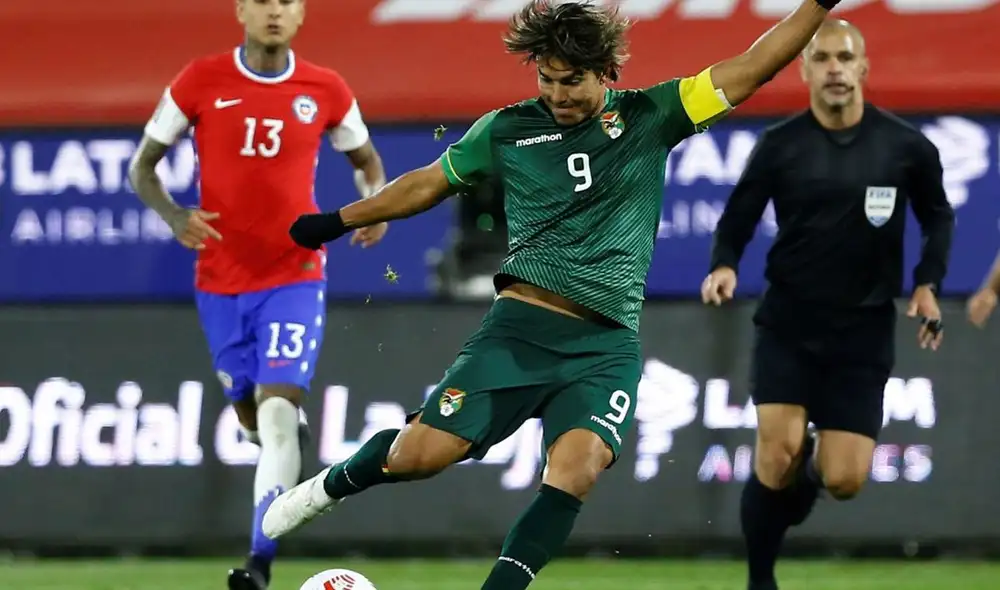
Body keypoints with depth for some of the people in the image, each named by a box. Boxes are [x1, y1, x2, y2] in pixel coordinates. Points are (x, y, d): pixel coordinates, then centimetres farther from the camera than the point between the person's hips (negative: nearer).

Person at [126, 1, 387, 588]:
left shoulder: (325, 90, -1)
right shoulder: (201, 82, -4)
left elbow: (366, 159, 16)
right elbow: (143, 166, 3)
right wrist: (173, 215, -17)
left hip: (295, 278, -2)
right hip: (221, 280, 2)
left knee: (277, 411, -18)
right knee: (252, 416, 11)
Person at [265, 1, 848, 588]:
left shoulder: (649, 117, 6)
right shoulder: (506, 130, 8)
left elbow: (752, 67, 2)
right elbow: (427, 185, 22)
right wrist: (335, 222, 28)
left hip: (607, 346, 0)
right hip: (521, 325, 0)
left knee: (575, 470, -25)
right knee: (419, 453, -10)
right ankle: (333, 485, 23)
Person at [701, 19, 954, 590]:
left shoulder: (906, 146, -3)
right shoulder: (779, 145, -5)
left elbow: (938, 218, 13)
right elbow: (738, 218, 2)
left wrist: (928, 284, 0)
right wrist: (725, 266, -18)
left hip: (863, 332, 1)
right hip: (788, 326, -1)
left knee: (845, 481, -7)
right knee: (779, 453, -17)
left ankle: (813, 472, 31)